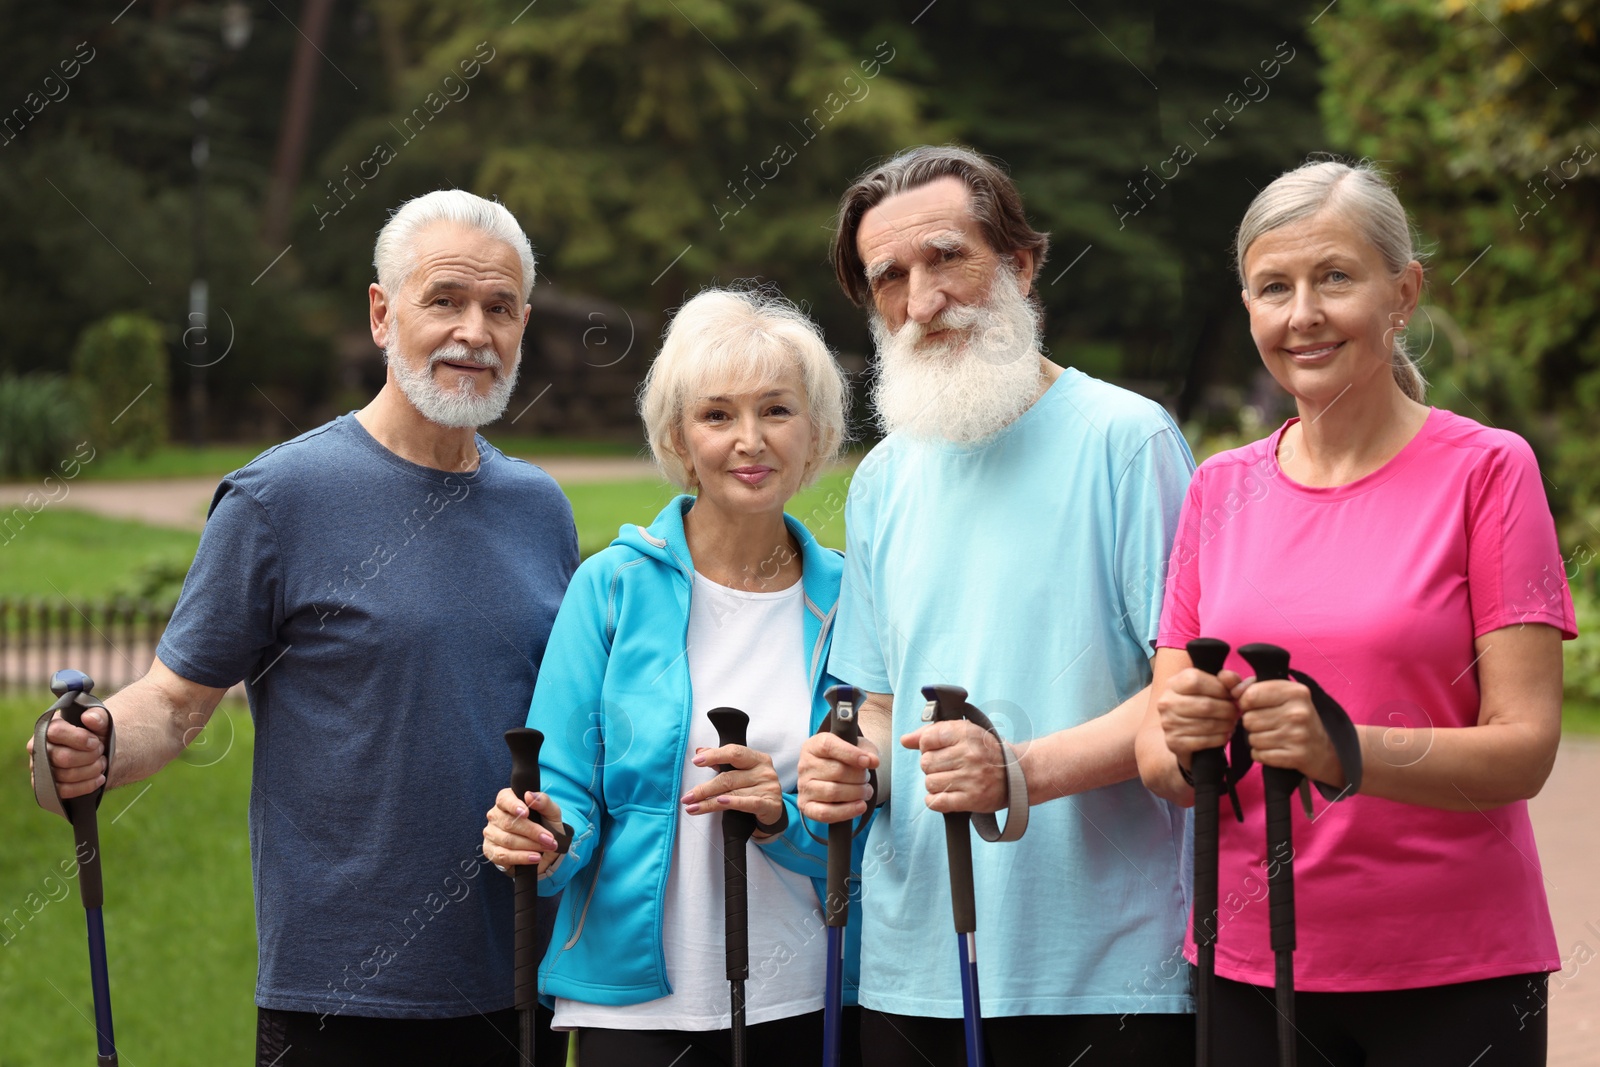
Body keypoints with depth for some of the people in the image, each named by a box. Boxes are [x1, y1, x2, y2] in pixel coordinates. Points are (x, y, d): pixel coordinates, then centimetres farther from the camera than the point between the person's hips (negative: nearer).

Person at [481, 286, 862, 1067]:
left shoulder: (845, 602, 3)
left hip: (806, 1004, 2)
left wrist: (786, 816, -17)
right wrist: (543, 838, -24)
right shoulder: (613, 587, -3)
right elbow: (566, 790, -3)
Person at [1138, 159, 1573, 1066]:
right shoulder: (1222, 489, 8)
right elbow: (1158, 754, 7)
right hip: (1249, 969, 3)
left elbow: (1524, 747, -11)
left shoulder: (1487, 470, -5)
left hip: (1452, 981, -3)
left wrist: (1342, 751, -27)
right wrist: (1181, 744, -16)